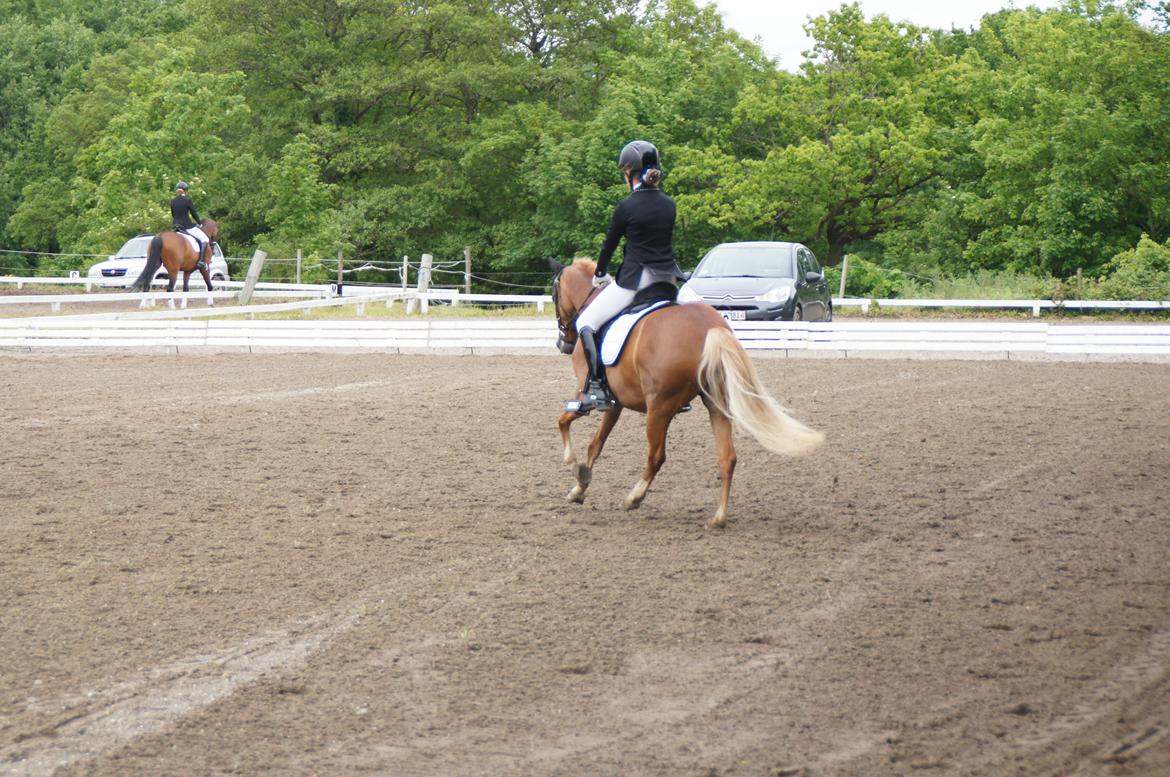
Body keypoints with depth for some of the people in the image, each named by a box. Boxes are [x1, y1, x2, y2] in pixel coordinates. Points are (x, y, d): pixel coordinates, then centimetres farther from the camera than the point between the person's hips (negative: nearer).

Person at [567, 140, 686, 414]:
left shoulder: (626, 207, -9)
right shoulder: (669, 205, 7)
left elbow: (610, 243, 2)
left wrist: (600, 274, 20)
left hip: (636, 279, -6)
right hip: (668, 277, 6)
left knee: (586, 321, 3)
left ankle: (597, 388, -11)